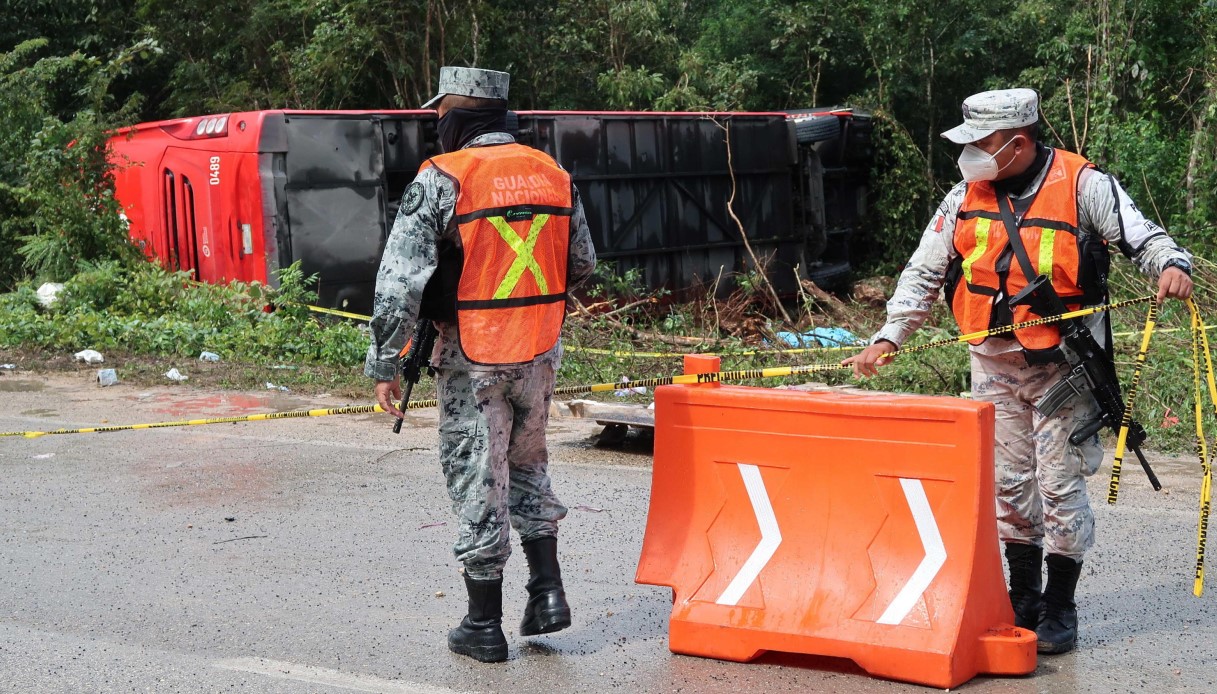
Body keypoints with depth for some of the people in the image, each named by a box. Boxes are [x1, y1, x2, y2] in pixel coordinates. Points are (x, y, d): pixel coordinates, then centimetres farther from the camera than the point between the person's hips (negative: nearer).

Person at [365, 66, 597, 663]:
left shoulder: (441, 180, -12)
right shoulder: (552, 173, 5)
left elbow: (399, 280, -15)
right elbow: (582, 264, 14)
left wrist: (384, 364, -9)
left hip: (472, 359, -5)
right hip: (540, 352, 5)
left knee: (478, 481, 5)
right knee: (527, 464, 24)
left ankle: (484, 625, 14)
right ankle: (547, 591, 18)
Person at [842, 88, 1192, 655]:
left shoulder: (1083, 186, -8)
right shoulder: (966, 197, 3)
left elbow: (1142, 236, -6)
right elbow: (923, 272, 5)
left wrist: (1171, 265, -29)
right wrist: (888, 337, -4)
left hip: (1063, 365, -4)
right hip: (994, 365, 4)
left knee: (1059, 485, -1)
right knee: (1008, 483, 10)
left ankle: (1059, 608, 12)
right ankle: (1023, 599, 24)